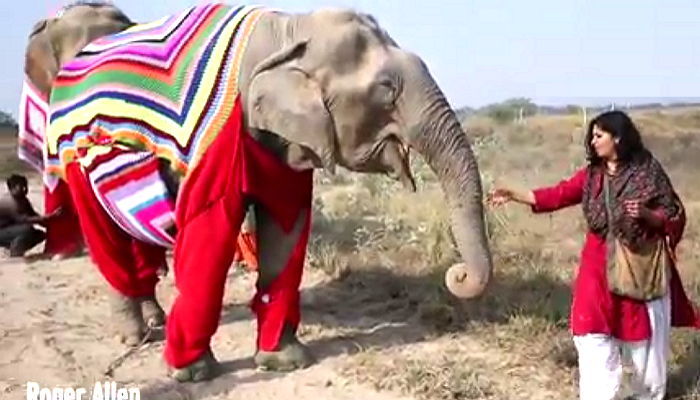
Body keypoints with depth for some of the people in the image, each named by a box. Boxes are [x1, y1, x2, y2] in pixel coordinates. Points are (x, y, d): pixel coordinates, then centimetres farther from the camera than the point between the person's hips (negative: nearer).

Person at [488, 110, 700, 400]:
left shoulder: (647, 171, -7)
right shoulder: (592, 174, 5)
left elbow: (674, 216, -5)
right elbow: (559, 195, -3)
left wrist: (646, 214, -24)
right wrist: (515, 195, -10)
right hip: (600, 266, 4)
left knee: (645, 335, 10)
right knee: (593, 336, 1)